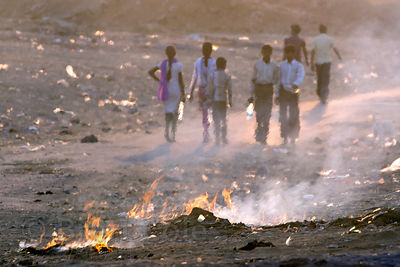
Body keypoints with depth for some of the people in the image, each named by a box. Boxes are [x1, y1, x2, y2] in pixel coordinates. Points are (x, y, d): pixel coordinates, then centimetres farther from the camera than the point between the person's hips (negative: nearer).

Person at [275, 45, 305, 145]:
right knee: (283, 116, 2)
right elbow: (278, 80, 11)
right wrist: (277, 95, 8)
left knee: (293, 116, -1)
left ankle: (293, 137, 12)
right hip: (283, 92, 2)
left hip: (293, 93, -2)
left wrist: (296, 84, -44)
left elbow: (300, 77, -22)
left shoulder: (298, 66, -3)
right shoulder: (282, 65, 7)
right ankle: (285, 138, 11)